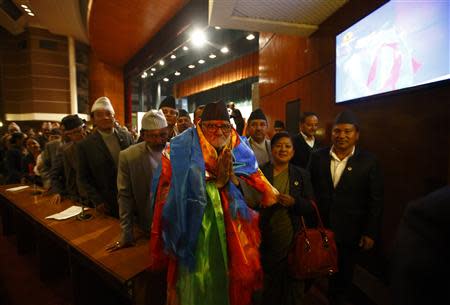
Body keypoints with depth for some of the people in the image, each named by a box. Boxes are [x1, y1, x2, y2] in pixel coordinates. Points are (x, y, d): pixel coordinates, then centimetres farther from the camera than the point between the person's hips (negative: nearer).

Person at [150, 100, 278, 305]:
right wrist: (216, 179, -17)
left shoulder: (242, 155, -1)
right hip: (193, 242, -2)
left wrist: (232, 177, -19)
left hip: (233, 243, 3)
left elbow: (258, 197, -3)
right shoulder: (183, 152, -9)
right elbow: (169, 197, -14)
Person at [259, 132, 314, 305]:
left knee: (294, 284, 16)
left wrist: (294, 202, -15)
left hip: (293, 240, 1)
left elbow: (311, 208, 2)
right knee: (269, 286, 15)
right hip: (267, 240, -1)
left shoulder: (302, 175, 4)